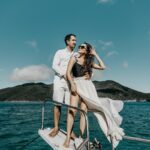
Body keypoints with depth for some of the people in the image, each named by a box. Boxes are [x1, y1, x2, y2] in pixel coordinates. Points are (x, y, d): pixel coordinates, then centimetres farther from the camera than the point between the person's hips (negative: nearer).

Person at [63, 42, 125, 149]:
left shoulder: (89, 62, 18)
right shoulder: (74, 58, 8)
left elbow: (103, 67, 11)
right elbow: (68, 73, -1)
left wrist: (95, 54, 12)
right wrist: (72, 84, -15)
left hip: (87, 86, 3)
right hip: (76, 85, -3)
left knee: (84, 111, -7)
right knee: (72, 110, -17)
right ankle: (68, 138, -15)